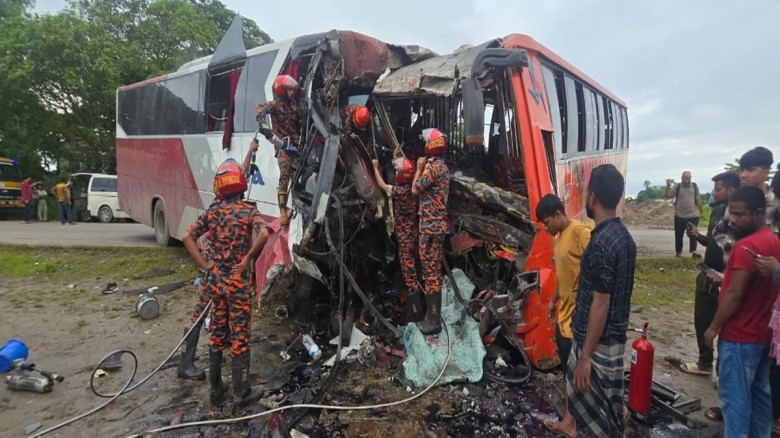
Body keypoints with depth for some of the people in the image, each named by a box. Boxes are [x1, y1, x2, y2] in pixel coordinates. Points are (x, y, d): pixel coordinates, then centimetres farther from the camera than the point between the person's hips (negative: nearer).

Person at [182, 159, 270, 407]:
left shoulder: (212, 212, 4)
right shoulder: (248, 210, -10)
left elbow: (188, 238, 2)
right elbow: (263, 234, -29)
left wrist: (204, 265, 3)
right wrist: (248, 258, -17)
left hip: (216, 280, 5)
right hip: (238, 281, -5)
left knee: (217, 335, 15)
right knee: (240, 336, 4)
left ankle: (215, 391, 26)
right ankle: (241, 393, 14)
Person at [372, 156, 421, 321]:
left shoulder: (400, 191, -16)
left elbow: (382, 185, -3)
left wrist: (375, 167, 10)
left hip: (405, 235, -9)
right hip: (413, 233, 9)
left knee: (408, 271, -7)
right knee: (413, 268, 16)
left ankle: (415, 312, -4)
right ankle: (416, 307, 28)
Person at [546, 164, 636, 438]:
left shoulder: (602, 242, -27)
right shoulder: (622, 235, 3)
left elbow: (601, 305, -25)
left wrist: (586, 355, -18)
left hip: (600, 339, -10)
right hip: (611, 333, 10)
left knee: (604, 409, 8)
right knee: (574, 379, 29)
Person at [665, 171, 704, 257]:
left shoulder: (694, 186, 6)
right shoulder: (677, 187, 0)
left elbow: (698, 200, 10)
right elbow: (668, 196, -9)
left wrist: (702, 212, 10)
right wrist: (668, 186, -23)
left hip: (692, 216, 1)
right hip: (679, 216, -1)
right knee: (679, 235, 6)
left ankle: (693, 251, -2)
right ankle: (678, 252, 16)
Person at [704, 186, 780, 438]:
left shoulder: (747, 245, -22)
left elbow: (735, 294, -22)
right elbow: (757, 286, 15)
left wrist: (713, 327, -13)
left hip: (740, 336, -10)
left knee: (734, 396, 1)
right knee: (759, 392, 19)